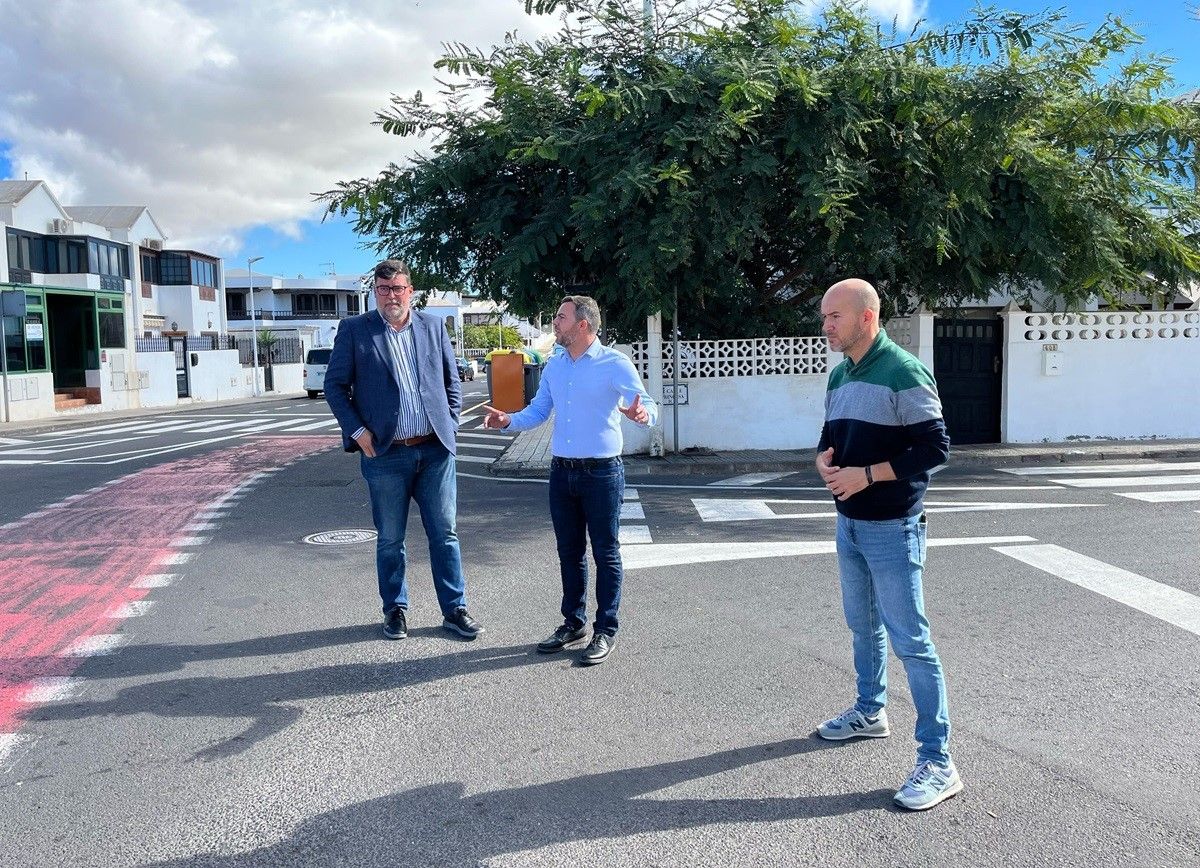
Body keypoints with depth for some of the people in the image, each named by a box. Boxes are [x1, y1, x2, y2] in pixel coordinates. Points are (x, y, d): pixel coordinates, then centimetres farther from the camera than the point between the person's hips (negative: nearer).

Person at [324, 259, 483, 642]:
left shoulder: (433, 325, 7)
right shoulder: (354, 329, 0)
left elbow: (451, 379, 14)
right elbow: (334, 385, 2)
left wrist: (450, 423, 5)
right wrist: (357, 431, -7)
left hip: (435, 450, 2)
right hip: (385, 453, -1)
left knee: (444, 533, 6)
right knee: (390, 539, 10)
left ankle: (455, 610, 17)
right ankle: (395, 609, 26)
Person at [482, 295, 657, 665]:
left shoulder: (614, 364, -10)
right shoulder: (554, 366, 10)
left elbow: (647, 405, -18)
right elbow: (537, 412, 13)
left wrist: (641, 413, -41)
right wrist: (508, 420, -5)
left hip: (602, 472, -6)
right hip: (562, 471, 6)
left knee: (605, 553, 4)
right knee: (569, 552, 15)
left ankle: (606, 630, 14)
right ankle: (573, 622, 29)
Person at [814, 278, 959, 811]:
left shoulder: (903, 373, -15)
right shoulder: (839, 377, 10)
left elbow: (935, 447, -18)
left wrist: (866, 474, -21)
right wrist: (824, 459, -3)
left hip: (891, 528, -8)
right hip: (849, 524, 8)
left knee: (909, 639, -6)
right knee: (863, 625, 21)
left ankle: (937, 762, 1)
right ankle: (870, 712, 40)